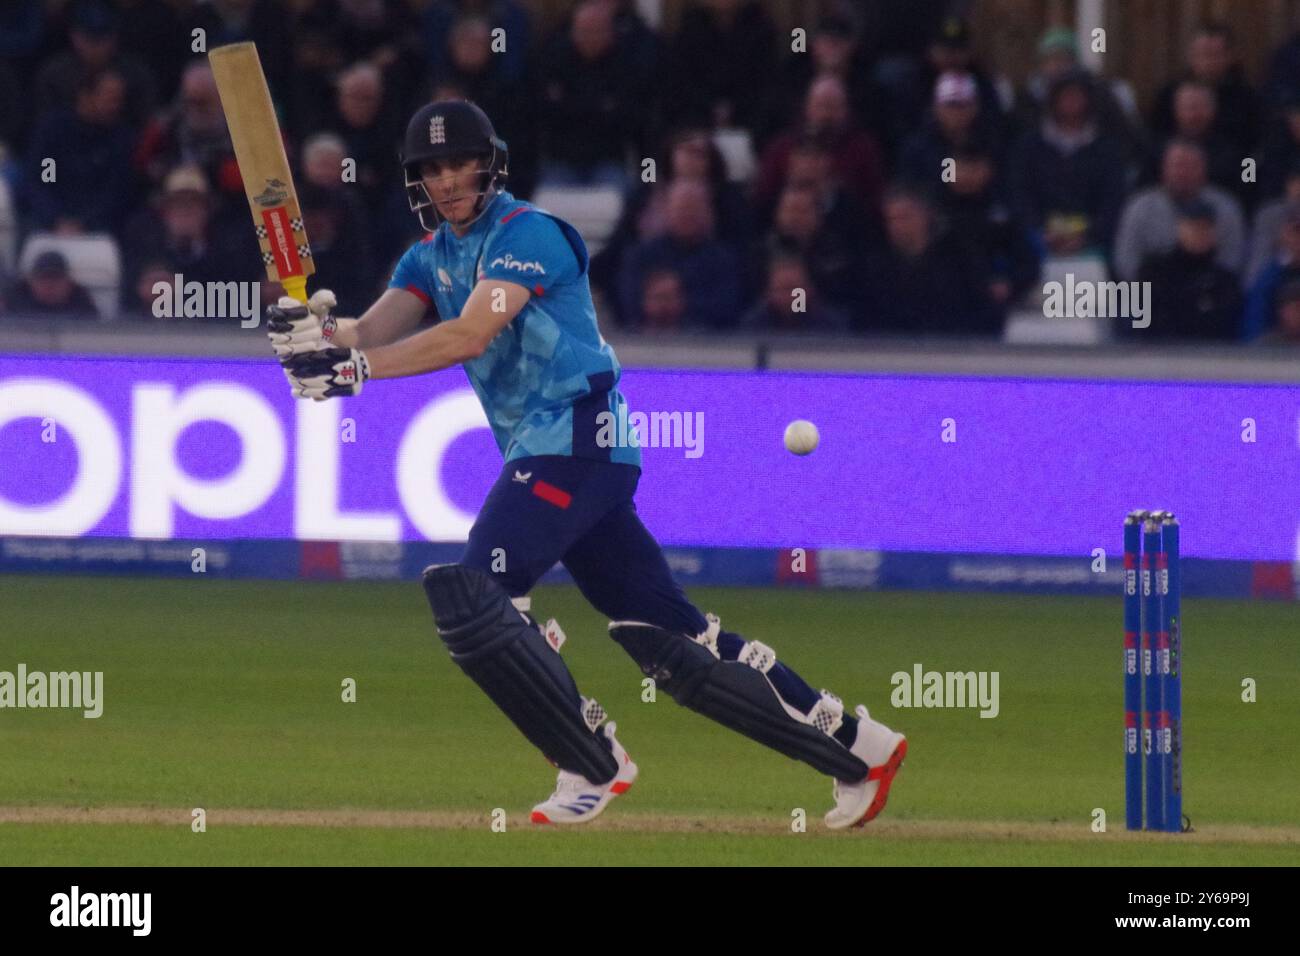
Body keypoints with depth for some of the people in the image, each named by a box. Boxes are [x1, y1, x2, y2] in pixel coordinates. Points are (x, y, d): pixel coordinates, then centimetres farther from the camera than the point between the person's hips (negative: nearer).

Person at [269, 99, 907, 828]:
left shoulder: (528, 233, -8)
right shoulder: (430, 259, 17)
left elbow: (469, 335, -22)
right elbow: (375, 332, 0)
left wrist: (358, 369, -31)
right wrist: (319, 331, -23)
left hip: (578, 435, -8)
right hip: (543, 453, 8)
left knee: (470, 595, -20)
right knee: (670, 638, 6)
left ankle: (594, 765, -9)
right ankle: (855, 747, 13)